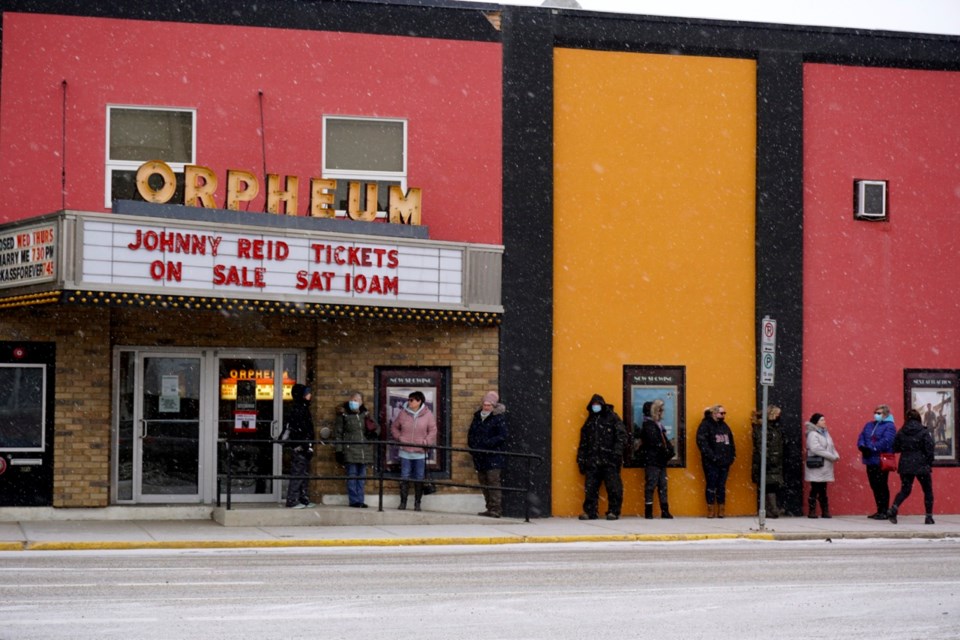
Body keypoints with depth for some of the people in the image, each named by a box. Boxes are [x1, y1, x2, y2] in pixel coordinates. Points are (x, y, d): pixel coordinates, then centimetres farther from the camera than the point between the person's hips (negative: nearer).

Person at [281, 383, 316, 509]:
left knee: (304, 474, 13)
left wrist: (309, 446, 23)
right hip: (299, 447, -10)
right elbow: (298, 430, -20)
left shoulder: (303, 408, 18)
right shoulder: (297, 409, -13)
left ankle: (303, 499, 18)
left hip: (303, 447, 10)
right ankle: (292, 501, -6)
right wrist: (306, 446, -21)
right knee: (297, 473, -8)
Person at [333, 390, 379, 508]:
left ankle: (360, 500, 13)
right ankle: (354, 500, 2)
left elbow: (376, 426, 24)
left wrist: (374, 433, 1)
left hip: (364, 451, 4)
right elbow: (337, 433, -1)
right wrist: (338, 450, -7)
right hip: (350, 450, -4)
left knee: (361, 476, 8)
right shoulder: (343, 415, -1)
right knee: (352, 476, -3)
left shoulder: (365, 414, 11)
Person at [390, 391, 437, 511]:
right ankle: (403, 502, 11)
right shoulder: (403, 414, 1)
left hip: (420, 453, -1)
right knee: (404, 478, 3)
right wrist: (399, 438, -3)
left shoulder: (428, 414, -4)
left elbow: (433, 431, -1)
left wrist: (425, 442, -13)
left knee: (419, 479, 5)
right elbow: (394, 427, 12)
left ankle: (417, 503, 14)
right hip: (405, 452, 1)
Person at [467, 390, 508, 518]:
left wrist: (487, 444, -18)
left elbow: (502, 436, -12)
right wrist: (472, 445, 4)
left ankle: (496, 509, -12)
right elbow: (471, 432, 21)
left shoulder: (499, 417, -5)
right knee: (483, 481, 9)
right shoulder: (477, 416, 15)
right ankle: (490, 508, 16)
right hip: (480, 457, 7)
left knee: (493, 481, -12)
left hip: (493, 456, -7)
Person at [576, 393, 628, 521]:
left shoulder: (612, 418, 5)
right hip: (592, 461, 4)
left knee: (613, 487, -5)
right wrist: (581, 459, 14)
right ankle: (590, 511, 5)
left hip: (609, 461, -4)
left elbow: (621, 435, -4)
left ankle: (613, 511, 1)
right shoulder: (589, 422, 20)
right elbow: (583, 443, 21)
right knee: (590, 488, 0)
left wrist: (617, 451, -15)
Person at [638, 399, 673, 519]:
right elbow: (654, 441, -16)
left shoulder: (659, 425, 21)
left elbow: (665, 440, 18)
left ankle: (665, 511, 8)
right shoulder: (647, 425, -7)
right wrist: (666, 450, -12)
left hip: (661, 460, 9)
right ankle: (648, 512, -5)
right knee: (651, 486, -7)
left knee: (663, 486, 6)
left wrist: (670, 449, 2)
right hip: (651, 460, -9)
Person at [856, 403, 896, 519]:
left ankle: (884, 512, -1)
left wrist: (871, 449, -22)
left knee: (882, 486, -5)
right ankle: (879, 510, 18)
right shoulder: (869, 425, 18)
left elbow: (886, 441, -18)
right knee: (874, 486, 10)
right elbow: (861, 437, 11)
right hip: (870, 461, 7)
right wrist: (862, 446, -11)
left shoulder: (889, 426, -5)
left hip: (881, 461, -7)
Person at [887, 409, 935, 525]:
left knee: (905, 490, 12)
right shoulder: (924, 432, -8)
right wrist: (930, 464, 2)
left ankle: (894, 508, -13)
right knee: (928, 491, 11)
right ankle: (929, 517, 9)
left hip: (905, 466, 3)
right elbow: (929, 450, -9)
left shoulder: (901, 432, 1)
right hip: (921, 466, -3)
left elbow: (895, 449, 5)